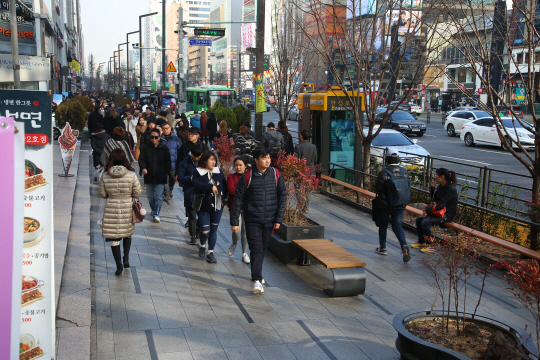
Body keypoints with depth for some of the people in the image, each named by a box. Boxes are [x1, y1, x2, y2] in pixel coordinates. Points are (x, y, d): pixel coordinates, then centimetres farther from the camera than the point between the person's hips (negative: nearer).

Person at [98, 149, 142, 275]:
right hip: (127, 209, 1)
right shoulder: (131, 175, -11)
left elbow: (102, 194, 1)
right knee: (127, 233, 24)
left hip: (111, 210, 0)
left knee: (114, 238, 6)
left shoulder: (105, 176, -8)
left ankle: (119, 265, 7)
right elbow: (138, 193, -6)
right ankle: (126, 258, 23)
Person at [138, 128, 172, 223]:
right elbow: (141, 159, -2)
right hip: (149, 176, 2)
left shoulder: (164, 149, 3)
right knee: (150, 195, 14)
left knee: (159, 196, -8)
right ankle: (154, 210, 35)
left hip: (160, 177, -2)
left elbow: (168, 162, 7)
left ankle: (156, 214, -5)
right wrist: (143, 168, -22)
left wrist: (166, 173, -1)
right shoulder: (145, 148, 5)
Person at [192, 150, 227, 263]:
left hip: (217, 207, 3)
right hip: (203, 207, -3)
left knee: (214, 230, 5)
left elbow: (225, 185, 11)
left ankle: (210, 252, 16)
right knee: (205, 230, -6)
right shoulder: (198, 173, -5)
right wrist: (211, 187, -27)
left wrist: (222, 197, -2)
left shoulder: (218, 171, 8)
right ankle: (202, 246, 25)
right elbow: (196, 185, -22)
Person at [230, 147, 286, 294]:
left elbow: (282, 196, 6)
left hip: (269, 221, 3)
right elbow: (238, 199, -3)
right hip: (252, 220, -3)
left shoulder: (275, 175, 2)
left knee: (262, 249, 14)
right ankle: (257, 280, -9)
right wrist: (234, 221, -5)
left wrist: (279, 218, 1)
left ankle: (256, 273, 33)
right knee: (256, 250, -9)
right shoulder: (247, 177, -6)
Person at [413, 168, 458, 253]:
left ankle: (429, 245, -13)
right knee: (419, 219, -2)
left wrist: (427, 210, -24)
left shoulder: (451, 189, -20)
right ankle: (421, 242, 10)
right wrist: (433, 188, 3)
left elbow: (441, 204, -24)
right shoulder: (440, 186, 7)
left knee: (425, 222, -24)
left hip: (447, 215, -9)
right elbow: (434, 199, 18)